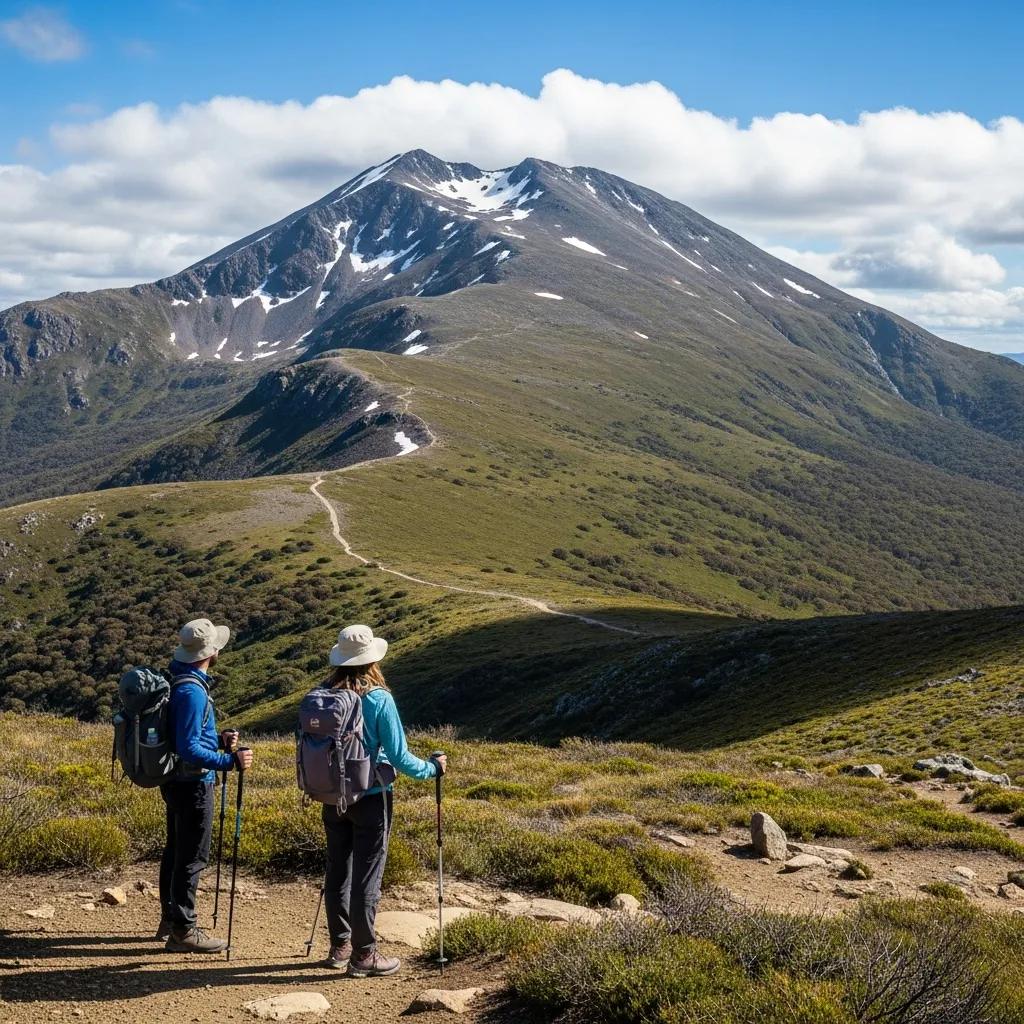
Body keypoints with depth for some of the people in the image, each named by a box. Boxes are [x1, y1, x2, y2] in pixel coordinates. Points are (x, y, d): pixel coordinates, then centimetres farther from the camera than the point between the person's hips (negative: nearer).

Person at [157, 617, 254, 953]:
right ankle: (183, 931, 3)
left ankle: (170, 919, 29)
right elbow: (189, 749, -27)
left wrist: (218, 740, 12)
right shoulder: (192, 691, -23)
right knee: (192, 857, -3)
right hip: (193, 783, -10)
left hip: (176, 782, 10)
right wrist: (230, 761, -29)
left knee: (176, 851, 18)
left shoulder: (178, 681, 8)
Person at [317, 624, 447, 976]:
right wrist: (432, 768, 3)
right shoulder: (379, 699, -16)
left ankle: (340, 946, 26)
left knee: (337, 871, 15)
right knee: (367, 876, 3)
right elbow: (398, 756, -14)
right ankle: (364, 954, 9)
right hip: (370, 798, -5)